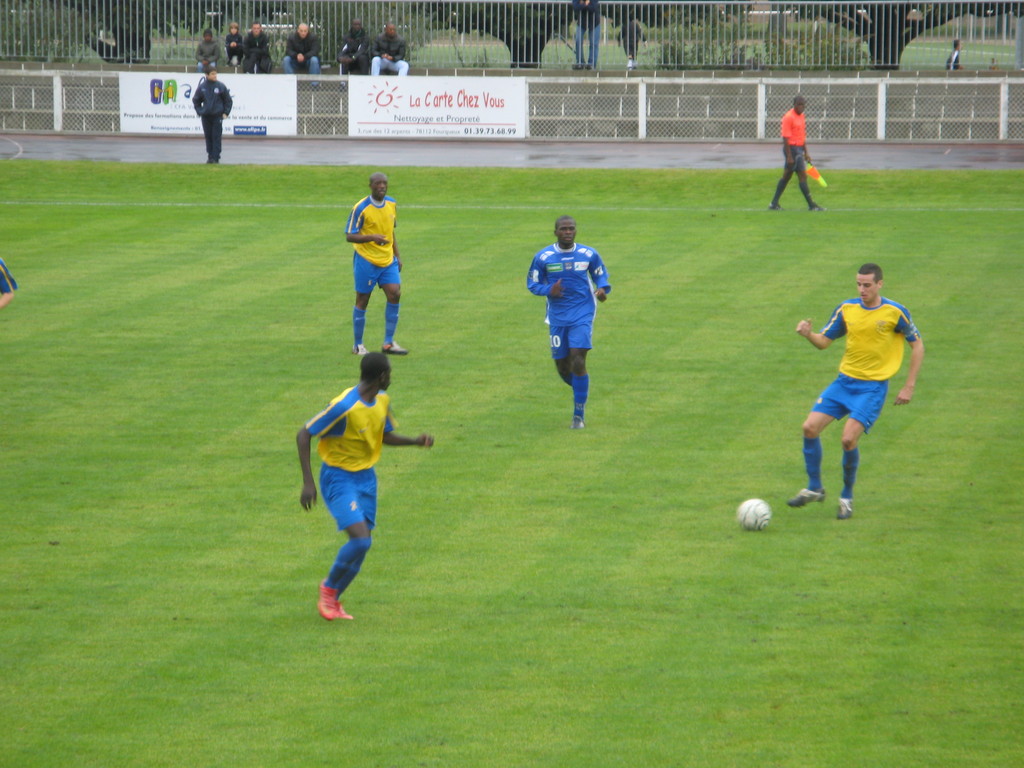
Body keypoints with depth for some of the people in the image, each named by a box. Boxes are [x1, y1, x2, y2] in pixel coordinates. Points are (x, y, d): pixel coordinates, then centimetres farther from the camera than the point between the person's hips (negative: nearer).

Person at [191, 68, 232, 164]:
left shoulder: (221, 86, -2)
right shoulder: (202, 87, 1)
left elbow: (228, 100, 6)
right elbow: (196, 100, 14)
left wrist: (226, 113, -1)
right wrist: (199, 111, 6)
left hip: (217, 116, -2)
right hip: (205, 116, 2)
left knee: (216, 137, -4)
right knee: (208, 137, 6)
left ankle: (216, 157, -1)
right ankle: (210, 156, 14)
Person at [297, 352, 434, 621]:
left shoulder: (383, 401, 1)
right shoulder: (344, 406, -24)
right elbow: (304, 435, -20)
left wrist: (416, 441, -2)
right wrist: (308, 483, -23)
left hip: (366, 477, 8)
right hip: (339, 478, -8)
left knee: (362, 544, 5)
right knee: (361, 540, -19)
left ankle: (332, 601, 21)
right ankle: (329, 587, 6)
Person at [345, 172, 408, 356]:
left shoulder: (392, 204, 7)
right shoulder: (361, 208, -13)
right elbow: (349, 236, -14)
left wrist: (397, 256, 17)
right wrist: (372, 237, -29)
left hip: (388, 260, 5)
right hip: (366, 260, -5)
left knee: (395, 294, -8)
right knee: (362, 301, 1)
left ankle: (389, 343, 1)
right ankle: (358, 345, 14)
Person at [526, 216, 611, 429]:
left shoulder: (589, 254, -1)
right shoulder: (542, 257, -2)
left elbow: (600, 275, 13)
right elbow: (532, 284, 4)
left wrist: (602, 289, -9)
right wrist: (549, 290, -16)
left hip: (582, 316, -2)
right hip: (558, 318, 2)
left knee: (578, 362, -15)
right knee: (563, 368, 4)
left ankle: (578, 416, -6)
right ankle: (582, 389, 39)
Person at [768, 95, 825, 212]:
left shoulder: (801, 116, 13)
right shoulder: (788, 117, -14)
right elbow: (785, 138, -17)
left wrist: (806, 152, 20)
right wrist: (789, 156, -20)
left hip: (799, 149, 9)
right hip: (792, 149, -9)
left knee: (786, 177, 11)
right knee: (803, 176, -7)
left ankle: (774, 204, 16)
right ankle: (811, 205, -4)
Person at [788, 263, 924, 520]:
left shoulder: (895, 313, -8)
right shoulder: (846, 309, 2)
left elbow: (917, 346, 1)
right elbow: (824, 341, 9)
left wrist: (909, 387, -3)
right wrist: (808, 334, -15)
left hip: (873, 387, -5)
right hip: (844, 382, 5)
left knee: (849, 439, -19)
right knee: (810, 427, -8)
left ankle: (847, 497, 3)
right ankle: (814, 488, 11)